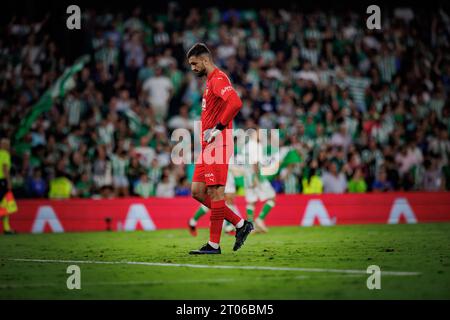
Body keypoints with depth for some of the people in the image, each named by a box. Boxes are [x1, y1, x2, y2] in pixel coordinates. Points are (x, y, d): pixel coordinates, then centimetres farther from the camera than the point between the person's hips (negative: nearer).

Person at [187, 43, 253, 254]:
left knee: (215, 193, -7)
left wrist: (217, 128, -23)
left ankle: (214, 245, -3)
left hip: (217, 144, -10)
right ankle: (240, 224, 11)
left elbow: (236, 103, -28)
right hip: (208, 146, 10)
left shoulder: (218, 79, -11)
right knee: (197, 192, 7)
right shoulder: (211, 80, 21)